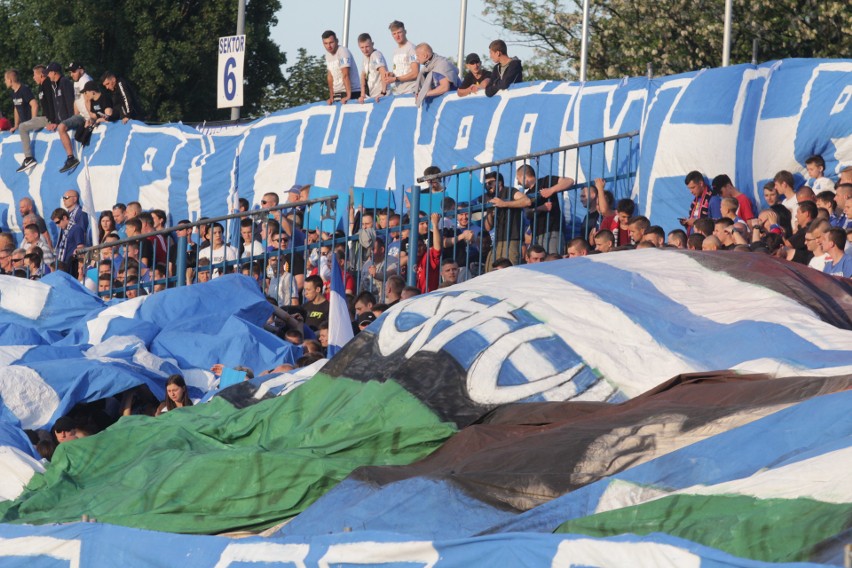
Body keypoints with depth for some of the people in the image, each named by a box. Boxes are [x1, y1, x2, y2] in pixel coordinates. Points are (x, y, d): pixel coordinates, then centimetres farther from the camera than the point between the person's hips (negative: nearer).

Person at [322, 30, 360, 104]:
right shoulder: (328, 55, 9)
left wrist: (348, 96, -27)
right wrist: (331, 97, 6)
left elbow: (345, 75, -22)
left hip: (352, 92, -7)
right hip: (337, 93, 7)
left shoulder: (343, 52, -15)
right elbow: (330, 76, 12)